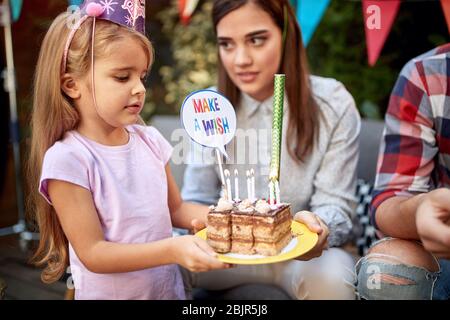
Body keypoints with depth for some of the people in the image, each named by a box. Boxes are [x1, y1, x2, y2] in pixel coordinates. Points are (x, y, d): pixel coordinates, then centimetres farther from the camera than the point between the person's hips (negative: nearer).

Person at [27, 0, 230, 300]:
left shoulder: (150, 139, -5)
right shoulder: (67, 160, -21)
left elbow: (176, 209, 6)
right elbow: (93, 254, -21)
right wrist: (172, 250, -32)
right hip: (110, 292, -5)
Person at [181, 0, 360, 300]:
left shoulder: (333, 105, -11)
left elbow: (336, 208, -11)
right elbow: (196, 200, -2)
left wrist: (317, 227, -35)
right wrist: (200, 225, -26)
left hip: (303, 250, -1)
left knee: (331, 277, -34)